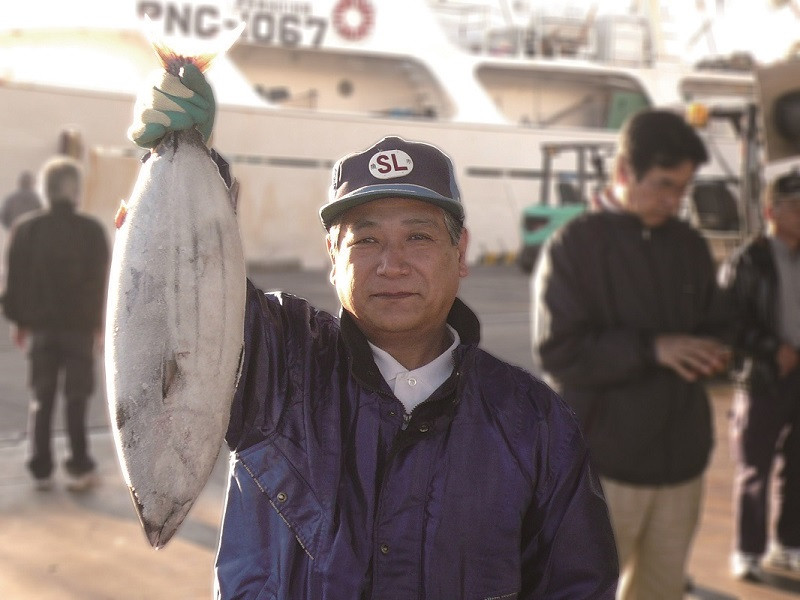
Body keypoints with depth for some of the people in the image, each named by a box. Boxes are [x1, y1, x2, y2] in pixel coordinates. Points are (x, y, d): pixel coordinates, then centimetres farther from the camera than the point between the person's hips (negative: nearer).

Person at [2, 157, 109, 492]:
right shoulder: (92, 231, -6)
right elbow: (99, 282, -2)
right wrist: (98, 322, 6)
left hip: (40, 325, 2)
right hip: (80, 325, -2)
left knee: (42, 399, 10)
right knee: (76, 398, 4)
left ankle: (41, 469, 12)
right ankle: (79, 468, 3)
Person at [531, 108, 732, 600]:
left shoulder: (692, 247, 9)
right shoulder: (575, 246, -7)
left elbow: (714, 327, 17)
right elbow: (556, 353, -14)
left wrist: (712, 354, -6)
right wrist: (652, 348, -21)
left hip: (681, 458, 5)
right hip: (604, 461, -5)